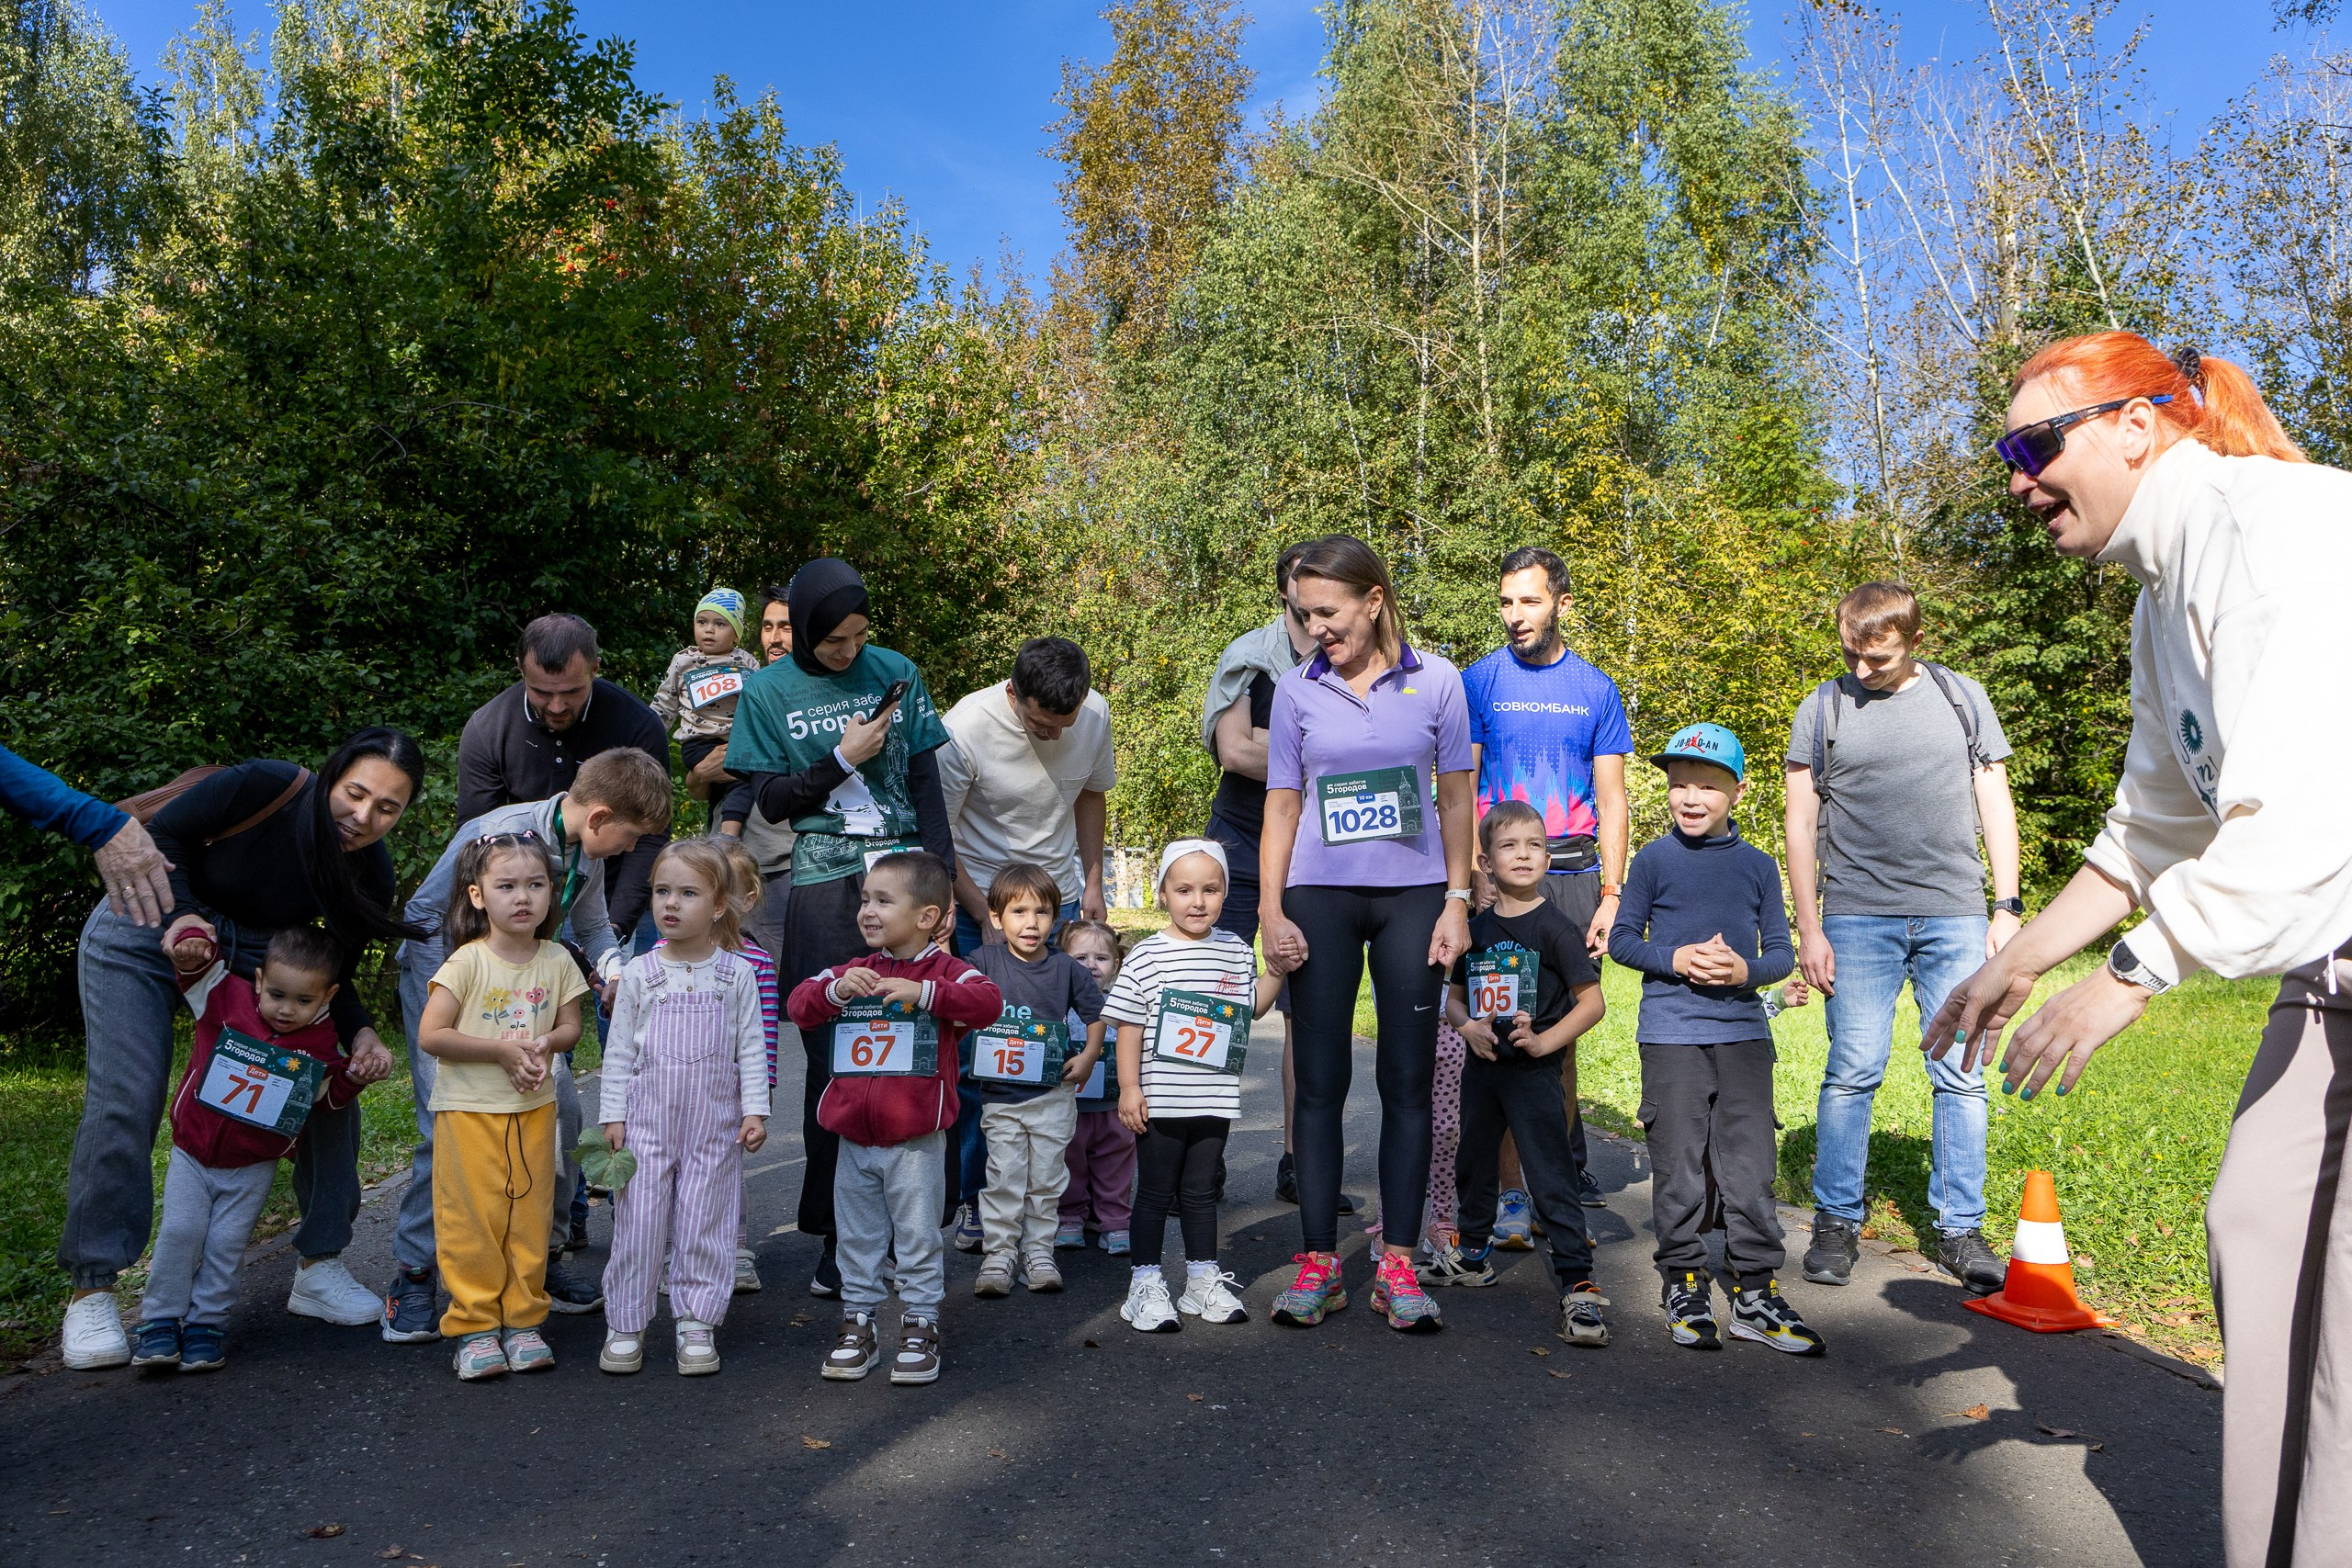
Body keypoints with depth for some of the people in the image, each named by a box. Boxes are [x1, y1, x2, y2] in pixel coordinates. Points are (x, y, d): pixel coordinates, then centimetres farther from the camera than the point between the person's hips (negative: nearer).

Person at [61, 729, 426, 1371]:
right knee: (125, 1101, -14)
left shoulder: (369, 873, -17)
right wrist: (181, 915, -30)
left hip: (251, 955, 4)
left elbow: (333, 974, -8)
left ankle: (318, 1268, 7)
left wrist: (360, 1033, -26)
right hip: (146, 934, -4)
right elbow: (162, 834, -16)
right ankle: (91, 1293, -1)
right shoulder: (266, 787, -31)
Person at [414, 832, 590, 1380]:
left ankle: (523, 1320, 20)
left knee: (530, 1220, 8)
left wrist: (545, 1043, -14)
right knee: (474, 1221, 1)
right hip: (468, 1110, -3)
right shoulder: (468, 961, -12)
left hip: (534, 1110, 3)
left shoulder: (557, 961, 0)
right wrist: (503, 1050, -19)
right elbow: (430, 1034, -15)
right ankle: (474, 1326, 14)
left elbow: (570, 1025, 9)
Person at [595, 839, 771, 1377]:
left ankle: (696, 1324, 18)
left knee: (704, 1222, 6)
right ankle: (625, 1324, 18)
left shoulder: (736, 974, -1)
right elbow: (619, 1050, 3)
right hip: (647, 1116, 0)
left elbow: (751, 1047, 2)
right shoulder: (639, 974, -1)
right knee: (638, 1220, 3)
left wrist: (754, 1110, -3)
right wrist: (612, 1116, -1)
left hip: (714, 1121, 0)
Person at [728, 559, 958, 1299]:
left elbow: (925, 782, 9)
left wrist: (942, 876, 2)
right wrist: (842, 758, -8)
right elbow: (770, 798, 4)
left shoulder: (897, 673, 10)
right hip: (824, 885, -1)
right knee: (833, 1059, -2)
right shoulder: (769, 691, 7)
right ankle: (838, 1237, 8)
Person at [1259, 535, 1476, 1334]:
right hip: (1320, 895, 1)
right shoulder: (1297, 690, 4)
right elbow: (1281, 806, 5)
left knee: (1408, 1080, 3)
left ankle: (1398, 1264, 11)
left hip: (1413, 894, 0)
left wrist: (1457, 901, 1)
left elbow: (1455, 797, 6)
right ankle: (1319, 1261, 12)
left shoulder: (1435, 680, 2)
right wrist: (1272, 913, -2)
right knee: (1320, 1080, 3)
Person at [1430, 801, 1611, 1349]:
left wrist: (1544, 1041, -19)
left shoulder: (1554, 928, -9)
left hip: (1534, 1072, -6)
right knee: (1473, 1166, 19)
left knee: (1551, 1178, -9)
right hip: (1481, 1067, 6)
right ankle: (1473, 1255, 39)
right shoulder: (1475, 929, 6)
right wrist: (1467, 1027, -6)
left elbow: (1592, 1002, -9)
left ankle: (1578, 1286, -4)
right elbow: (1455, 995, 15)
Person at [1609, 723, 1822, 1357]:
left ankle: (1756, 1292, 13)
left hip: (1743, 1031, 2)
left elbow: (1780, 952, 9)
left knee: (1751, 1165, 2)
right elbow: (1622, 938, 4)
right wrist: (1674, 959, -13)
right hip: (1670, 1035, -1)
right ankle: (1685, 1285, 17)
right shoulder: (1653, 860, 3)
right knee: (1678, 1165, 3)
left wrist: (1746, 970, -12)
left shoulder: (1758, 865, 7)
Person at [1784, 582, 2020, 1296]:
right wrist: (1807, 928, -1)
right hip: (1858, 917, -1)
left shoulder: (1962, 698, 10)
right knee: (1853, 1071, -2)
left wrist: (2007, 907, 5)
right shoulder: (1823, 708, 6)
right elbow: (1801, 824, 5)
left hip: (1957, 915, 1)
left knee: (1961, 1075, 1)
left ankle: (1959, 1229, 13)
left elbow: (1996, 807, 12)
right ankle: (1836, 1223, 10)